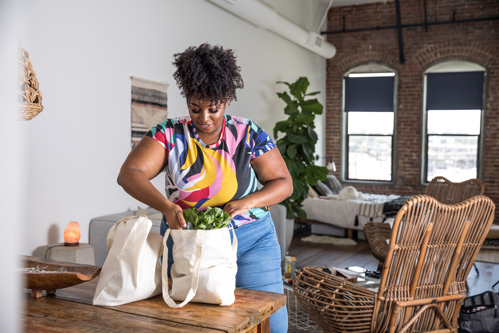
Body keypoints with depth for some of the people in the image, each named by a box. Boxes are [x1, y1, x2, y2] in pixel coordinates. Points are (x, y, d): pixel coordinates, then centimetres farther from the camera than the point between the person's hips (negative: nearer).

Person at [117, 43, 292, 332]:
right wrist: (166, 206, -28)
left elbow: (283, 183, -1)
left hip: (252, 243, 0)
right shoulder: (170, 134, -4)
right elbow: (129, 174, -12)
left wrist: (249, 201, -20)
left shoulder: (250, 135, -4)